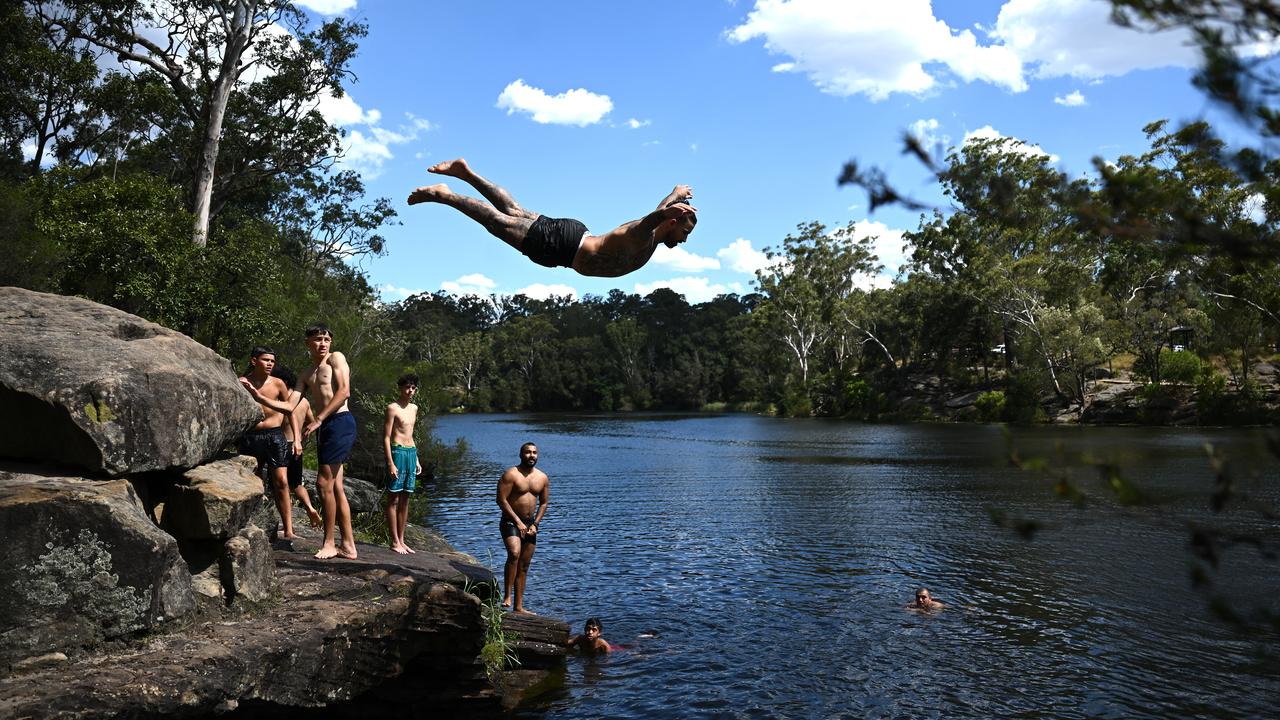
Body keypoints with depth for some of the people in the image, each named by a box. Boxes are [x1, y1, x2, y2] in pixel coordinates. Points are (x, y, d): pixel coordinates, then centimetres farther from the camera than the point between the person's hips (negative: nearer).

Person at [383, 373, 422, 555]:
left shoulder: (414, 408, 15)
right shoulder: (393, 408, -7)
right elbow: (386, 437, -10)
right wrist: (390, 463, -17)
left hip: (411, 453, 7)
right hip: (397, 452, -7)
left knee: (405, 500, 9)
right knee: (393, 499, -2)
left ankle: (401, 540, 14)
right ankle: (395, 541, 0)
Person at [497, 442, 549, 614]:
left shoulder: (543, 478, 7)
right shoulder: (511, 474, -10)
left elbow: (544, 503, 13)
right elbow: (501, 500, -15)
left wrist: (535, 524, 0)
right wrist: (518, 522, -16)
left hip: (530, 524, 6)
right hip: (511, 522, -5)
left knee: (524, 566, 7)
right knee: (514, 554, -29)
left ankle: (518, 607, 13)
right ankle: (507, 596, -21)